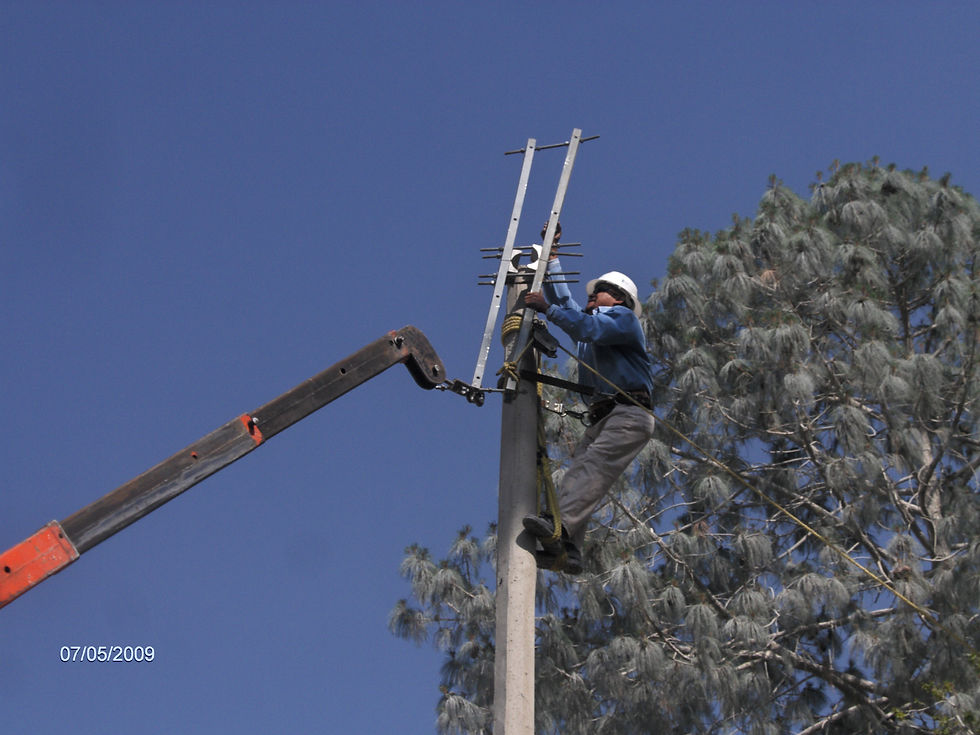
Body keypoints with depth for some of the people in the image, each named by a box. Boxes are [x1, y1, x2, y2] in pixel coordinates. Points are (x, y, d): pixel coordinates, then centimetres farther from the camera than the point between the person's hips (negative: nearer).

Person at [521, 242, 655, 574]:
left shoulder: (624, 317, 8)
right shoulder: (592, 320, 34)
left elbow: (589, 329, -10)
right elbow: (564, 300, 44)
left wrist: (546, 308, -7)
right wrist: (552, 259, 43)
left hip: (630, 414, -8)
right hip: (602, 418, 8)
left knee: (593, 467, -28)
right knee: (576, 473, -13)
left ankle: (560, 525, -49)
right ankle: (567, 551, -28)